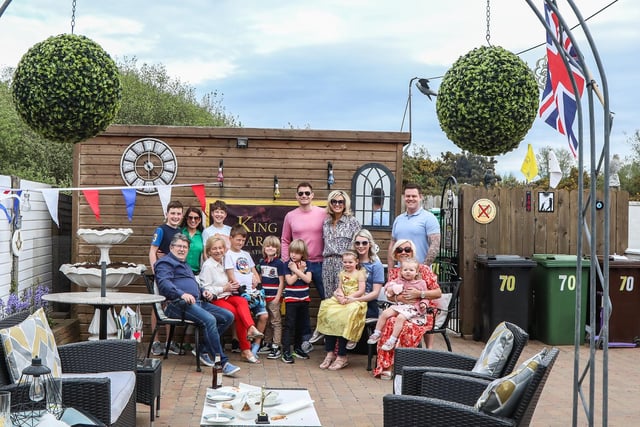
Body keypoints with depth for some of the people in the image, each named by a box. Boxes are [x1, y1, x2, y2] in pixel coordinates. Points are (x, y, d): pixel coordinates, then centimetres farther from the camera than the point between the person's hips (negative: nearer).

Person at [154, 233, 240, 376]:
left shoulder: (185, 265, 35)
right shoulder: (165, 263, 6)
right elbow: (164, 284, -13)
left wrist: (203, 292, 16)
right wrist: (182, 294, -29)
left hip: (198, 302, 9)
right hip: (178, 304, -9)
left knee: (228, 316, -6)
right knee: (209, 320, -32)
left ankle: (204, 350, -4)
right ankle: (223, 363, -34)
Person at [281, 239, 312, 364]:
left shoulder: (306, 264, 3)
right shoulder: (287, 265, -4)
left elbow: (308, 279, -10)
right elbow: (290, 281, -15)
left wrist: (296, 270, -14)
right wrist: (300, 270, -12)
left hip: (304, 299, 4)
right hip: (291, 299, -4)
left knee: (301, 325, 14)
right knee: (289, 325, -7)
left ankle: (297, 348, 28)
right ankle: (286, 352, -9)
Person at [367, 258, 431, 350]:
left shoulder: (421, 283, 5)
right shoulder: (399, 281, 13)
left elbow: (425, 297, 8)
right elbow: (387, 286, 18)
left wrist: (423, 304, -12)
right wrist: (391, 289, -6)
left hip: (413, 308, -5)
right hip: (399, 305, 5)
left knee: (400, 317, -32)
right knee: (385, 313, -16)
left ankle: (392, 340, -30)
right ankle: (376, 334, -6)